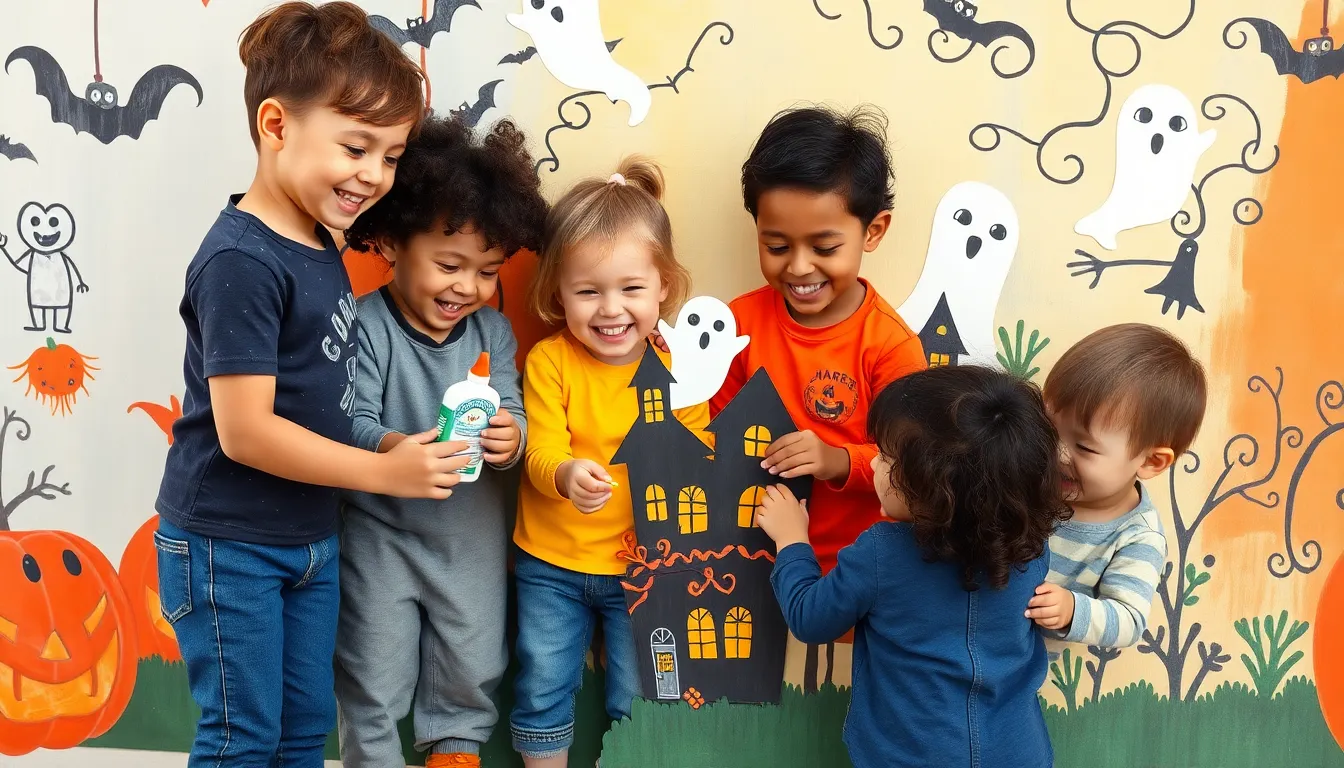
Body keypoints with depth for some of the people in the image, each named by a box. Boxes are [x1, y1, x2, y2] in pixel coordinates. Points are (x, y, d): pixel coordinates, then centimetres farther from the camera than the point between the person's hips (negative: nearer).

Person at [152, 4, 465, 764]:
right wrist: (387, 472, -22)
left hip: (311, 540, 8)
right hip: (228, 548, -8)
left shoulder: (321, 246, 4)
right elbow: (244, 430, -24)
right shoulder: (241, 261, -22)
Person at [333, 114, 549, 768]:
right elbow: (354, 421, -24)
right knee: (375, 676, 10)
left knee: (472, 664, 20)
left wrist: (510, 437, -33)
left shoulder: (492, 330, -5)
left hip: (471, 531, 4)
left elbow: (513, 415, -9)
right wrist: (395, 450, -44)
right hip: (380, 529, -4)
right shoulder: (368, 327, -19)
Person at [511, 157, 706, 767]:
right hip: (551, 562, 0)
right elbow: (542, 454, -18)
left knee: (638, 699, 10)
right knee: (542, 688, 12)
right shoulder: (549, 360, -11)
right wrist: (567, 475, -40)